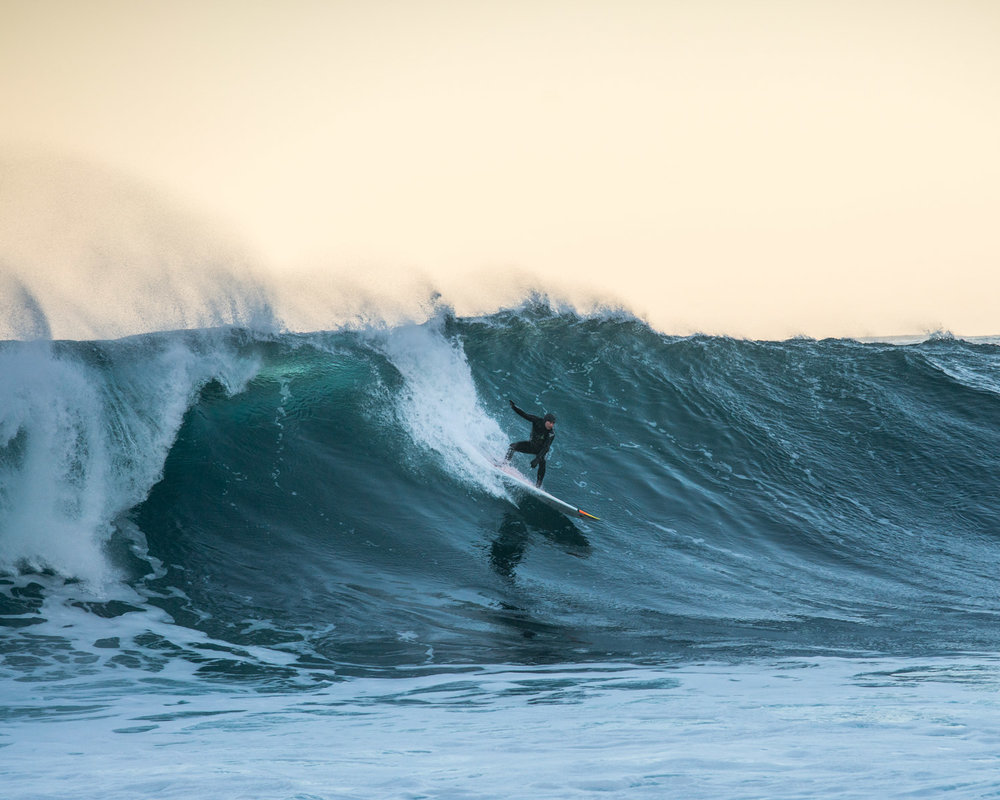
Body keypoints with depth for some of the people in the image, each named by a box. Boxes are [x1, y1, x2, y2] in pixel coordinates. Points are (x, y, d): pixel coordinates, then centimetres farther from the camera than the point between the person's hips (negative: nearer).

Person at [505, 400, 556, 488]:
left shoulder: (551, 434, -30)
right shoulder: (537, 421, -23)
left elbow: (546, 447, -34)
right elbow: (525, 415, -17)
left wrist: (537, 459, -44)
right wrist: (515, 407, -33)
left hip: (540, 450, -3)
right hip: (531, 445, 3)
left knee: (542, 462, -31)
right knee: (513, 446, -14)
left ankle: (538, 485, -25)